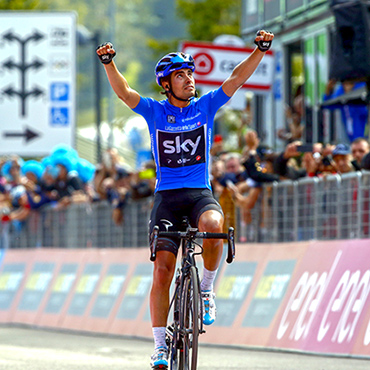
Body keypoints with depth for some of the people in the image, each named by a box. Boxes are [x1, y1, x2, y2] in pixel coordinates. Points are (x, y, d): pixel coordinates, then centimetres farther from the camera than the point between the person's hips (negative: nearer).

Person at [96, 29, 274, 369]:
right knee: (163, 270, -8)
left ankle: (206, 288, -10)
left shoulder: (205, 106, 5)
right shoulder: (155, 111, 2)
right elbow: (123, 91, -11)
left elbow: (237, 79, -4)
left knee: (213, 225, -35)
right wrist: (109, 62, -28)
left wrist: (260, 50, -16)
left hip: (200, 193, 0)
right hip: (167, 195, 0)